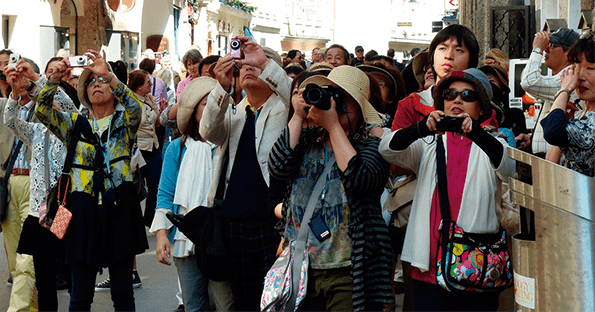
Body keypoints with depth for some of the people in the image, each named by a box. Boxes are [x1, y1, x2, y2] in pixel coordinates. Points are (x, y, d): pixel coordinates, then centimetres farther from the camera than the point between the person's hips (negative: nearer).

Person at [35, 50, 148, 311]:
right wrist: (54, 79, -12)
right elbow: (42, 111, 1)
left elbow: (135, 107, -15)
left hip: (119, 207, -1)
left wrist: (108, 74, -23)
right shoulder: (75, 125, 13)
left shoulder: (124, 121, 7)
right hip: (83, 208, 2)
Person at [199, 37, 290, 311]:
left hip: (272, 224, -4)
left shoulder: (282, 109, 5)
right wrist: (222, 86, -20)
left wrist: (265, 63, -23)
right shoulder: (232, 113, 15)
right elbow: (209, 133, -6)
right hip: (234, 224, 4)